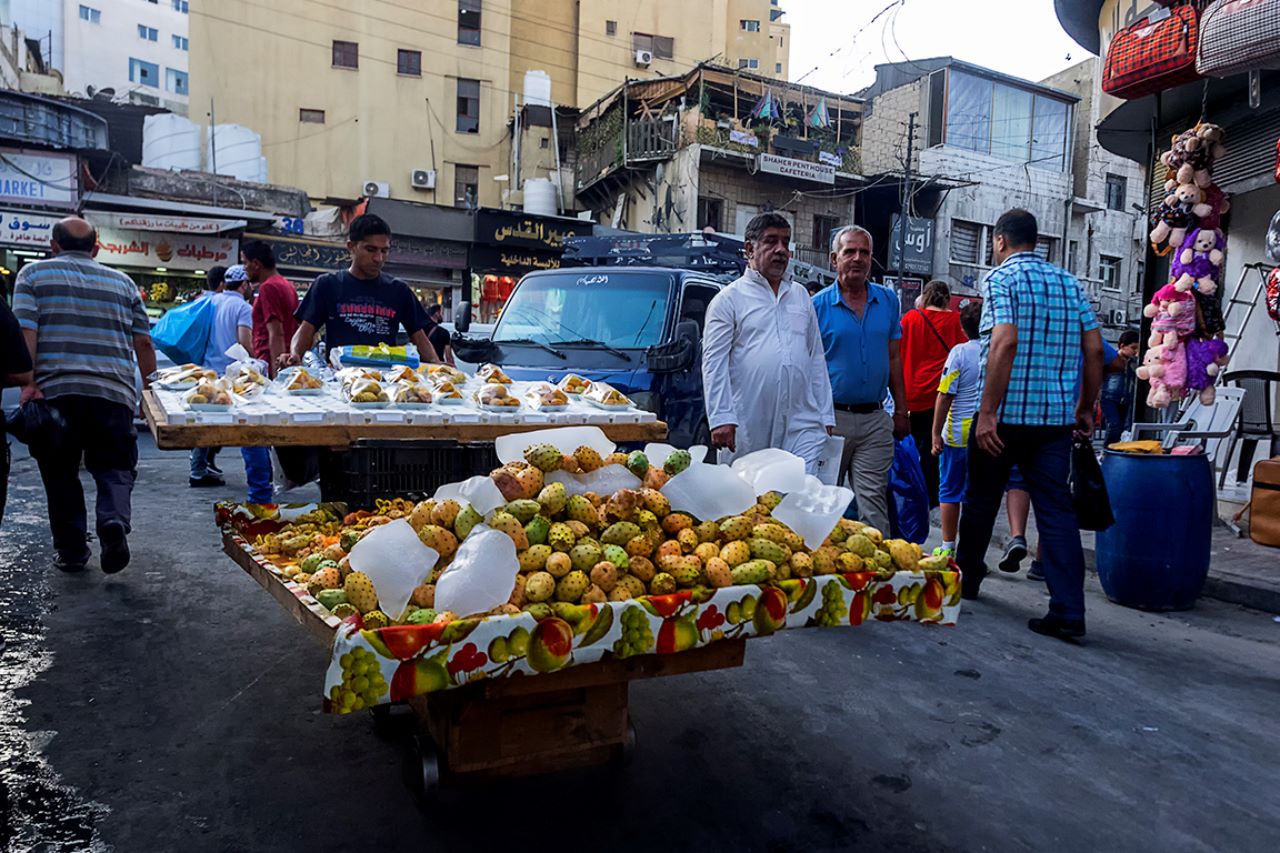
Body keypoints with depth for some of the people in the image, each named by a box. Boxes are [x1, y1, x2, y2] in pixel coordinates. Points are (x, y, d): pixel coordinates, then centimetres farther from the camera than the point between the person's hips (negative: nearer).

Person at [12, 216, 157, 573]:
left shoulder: (33, 274, 10)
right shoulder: (122, 282, 15)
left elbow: (25, 331, -4)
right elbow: (143, 343, 11)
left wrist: (28, 383, -7)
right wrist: (151, 386, 20)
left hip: (54, 391, -1)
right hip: (114, 393, 1)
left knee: (61, 474, 11)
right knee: (114, 468, 9)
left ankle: (72, 551, 15)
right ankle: (114, 520, -18)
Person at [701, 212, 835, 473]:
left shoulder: (801, 296, 19)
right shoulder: (728, 299, 4)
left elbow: (816, 358, 20)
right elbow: (714, 363, -3)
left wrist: (826, 416, 14)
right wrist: (721, 418, -14)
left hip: (802, 425, 4)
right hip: (748, 430, -3)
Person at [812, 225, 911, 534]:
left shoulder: (887, 300, 8)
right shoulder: (818, 305, -3)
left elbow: (893, 358, 13)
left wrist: (901, 411, 10)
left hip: (876, 419, 2)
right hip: (831, 418, -2)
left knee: (873, 503, 2)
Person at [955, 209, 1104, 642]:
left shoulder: (1002, 278, -6)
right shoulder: (1069, 283, 13)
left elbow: (1004, 343, -19)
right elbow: (1094, 351, 9)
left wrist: (988, 412, -20)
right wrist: (1085, 408, 17)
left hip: (1007, 413, -5)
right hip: (1057, 416, 5)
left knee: (980, 500, 14)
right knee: (1057, 509, 2)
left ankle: (966, 578, 32)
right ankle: (1068, 612, -3)